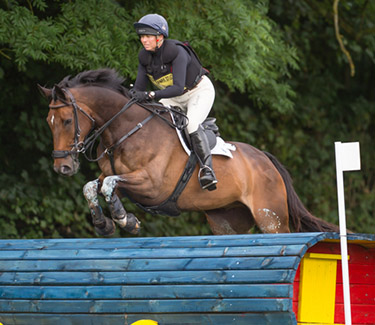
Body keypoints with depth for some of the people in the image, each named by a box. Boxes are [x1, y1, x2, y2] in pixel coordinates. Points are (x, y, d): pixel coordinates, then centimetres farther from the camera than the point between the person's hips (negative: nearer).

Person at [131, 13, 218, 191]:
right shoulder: (144, 57, -10)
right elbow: (139, 87, -7)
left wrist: (150, 95, -49)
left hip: (200, 91, -8)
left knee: (191, 124, -31)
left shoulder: (177, 52, -31)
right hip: (174, 98, 8)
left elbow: (178, 88, -39)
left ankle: (207, 168, -33)